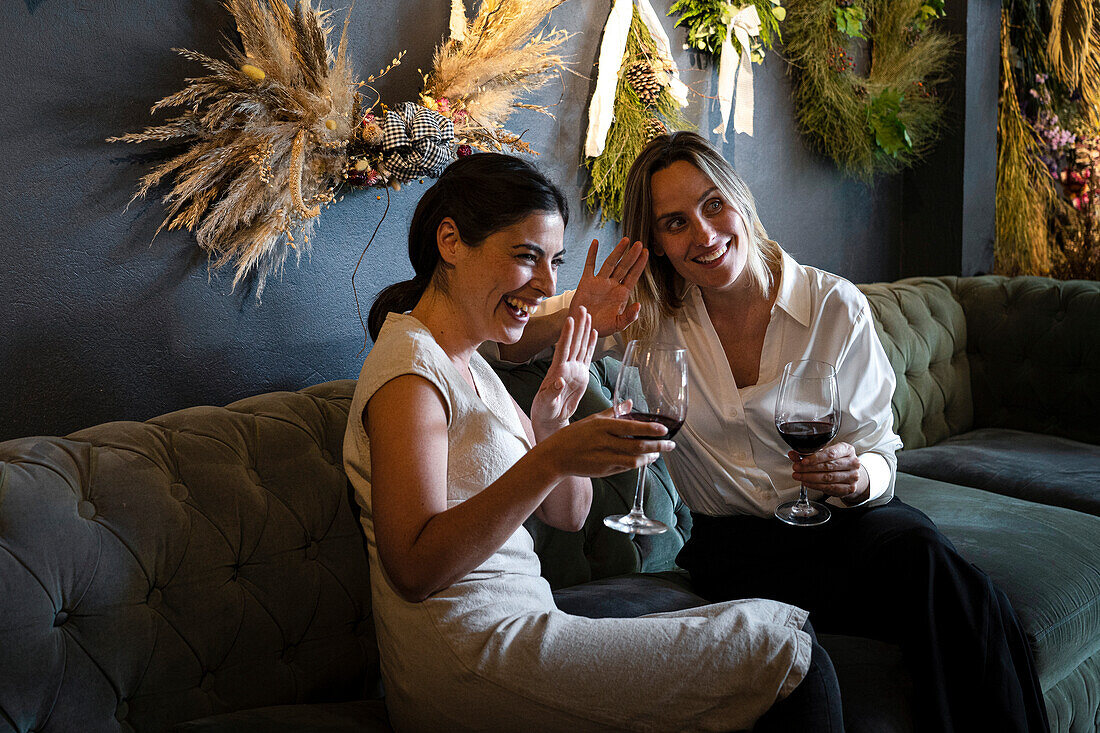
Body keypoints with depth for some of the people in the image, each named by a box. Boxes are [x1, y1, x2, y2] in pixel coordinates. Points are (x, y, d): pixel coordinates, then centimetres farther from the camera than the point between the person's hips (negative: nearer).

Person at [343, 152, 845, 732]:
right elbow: (414, 570, -24)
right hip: (472, 667, -9)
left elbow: (566, 513, 13)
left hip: (512, 632, 9)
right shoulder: (410, 366, -14)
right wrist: (549, 459, -31)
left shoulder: (471, 368, 14)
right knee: (792, 662, -8)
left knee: (782, 626, 5)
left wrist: (552, 413, -5)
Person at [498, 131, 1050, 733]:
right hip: (731, 541, -1)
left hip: (845, 519, 2)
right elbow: (507, 341, 2)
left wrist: (856, 476, -22)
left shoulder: (835, 306, -2)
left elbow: (880, 453, 2)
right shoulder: (649, 317, -1)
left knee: (921, 553, -34)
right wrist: (574, 317, -19)